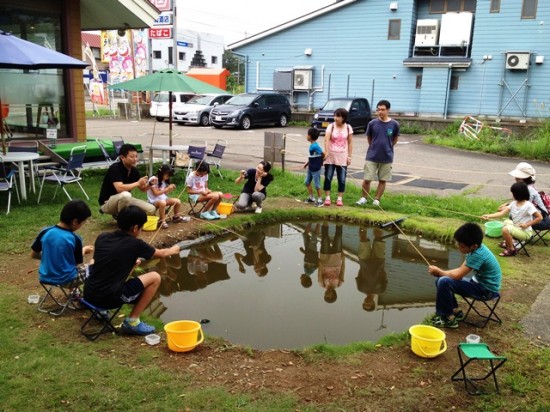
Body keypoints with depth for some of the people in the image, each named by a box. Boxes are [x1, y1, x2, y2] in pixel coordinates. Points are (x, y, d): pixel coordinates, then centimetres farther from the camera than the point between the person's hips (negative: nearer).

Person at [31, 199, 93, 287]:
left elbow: (33, 255, 3)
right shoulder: (75, 239, -19)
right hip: (67, 280, -5)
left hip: (45, 278, 5)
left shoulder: (45, 232, -9)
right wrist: (84, 250, 13)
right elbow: (77, 262, -5)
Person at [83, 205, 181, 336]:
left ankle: (100, 309, 24)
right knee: (155, 277, 5)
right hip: (109, 298, -6)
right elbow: (161, 253, 12)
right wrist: (172, 250, 34)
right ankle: (132, 322, 6)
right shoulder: (135, 244, -7)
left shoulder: (102, 237, 5)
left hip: (88, 294, 7)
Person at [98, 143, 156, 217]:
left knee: (151, 209, -6)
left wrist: (149, 184, -18)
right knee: (125, 195, -39)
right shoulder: (115, 168, -23)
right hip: (107, 203, -7)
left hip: (124, 200, 7)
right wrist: (138, 183, -28)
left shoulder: (134, 170, -2)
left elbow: (143, 189, 4)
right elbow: (119, 188, -36)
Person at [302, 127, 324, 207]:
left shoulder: (315, 146, -23)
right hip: (310, 168, 10)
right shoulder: (311, 145, 5)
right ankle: (311, 197, 28)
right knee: (307, 182, 16)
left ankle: (320, 200, 12)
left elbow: (323, 154, -18)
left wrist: (321, 161, -2)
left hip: (316, 169, -10)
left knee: (317, 184, 0)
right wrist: (307, 163, 17)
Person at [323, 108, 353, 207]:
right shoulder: (331, 126, -5)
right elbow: (326, 140, -17)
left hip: (342, 158, 1)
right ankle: (327, 198, 10)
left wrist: (349, 156, 0)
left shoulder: (348, 128, 0)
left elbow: (350, 143, 4)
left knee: (342, 179, 3)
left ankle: (339, 198, 14)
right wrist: (326, 153, -29)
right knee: (328, 177, 0)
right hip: (330, 157, -1)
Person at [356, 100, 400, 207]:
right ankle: (364, 198, 19)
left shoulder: (394, 124, -6)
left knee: (382, 180, 8)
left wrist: (387, 148, 11)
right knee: (367, 179, 0)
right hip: (371, 157, 0)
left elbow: (395, 139, 10)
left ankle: (376, 200, 22)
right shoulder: (372, 123, -6)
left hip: (387, 158, 0)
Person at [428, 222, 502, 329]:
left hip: (487, 290, -10)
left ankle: (449, 318, -8)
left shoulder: (478, 255, -29)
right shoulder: (476, 248, -1)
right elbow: (460, 269, 6)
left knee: (444, 282, -23)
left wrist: (439, 272, -10)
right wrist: (441, 272, -8)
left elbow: (458, 275, -26)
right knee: (440, 279, 6)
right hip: (479, 282, 10)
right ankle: (455, 311, 16)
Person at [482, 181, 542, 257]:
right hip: (516, 227, 8)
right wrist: (489, 216, -18)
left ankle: (511, 250, -8)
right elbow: (502, 213, -7)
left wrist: (527, 224, -20)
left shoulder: (528, 205, -20)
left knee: (505, 229, -25)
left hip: (525, 232, -8)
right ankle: (508, 242, 28)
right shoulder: (514, 203, 0)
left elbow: (540, 217, -18)